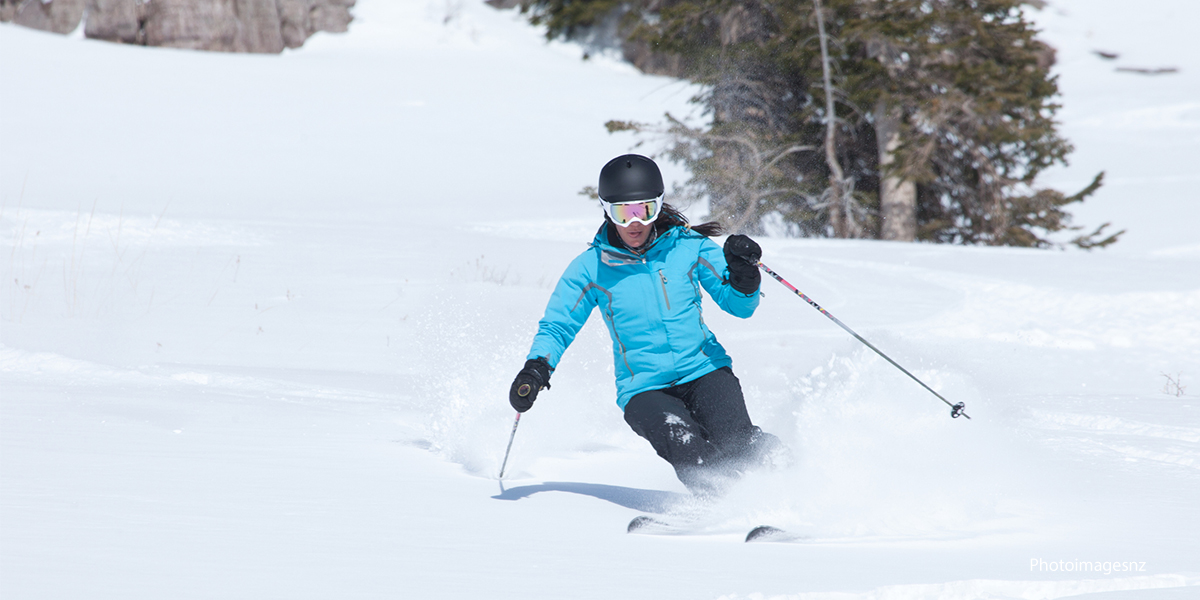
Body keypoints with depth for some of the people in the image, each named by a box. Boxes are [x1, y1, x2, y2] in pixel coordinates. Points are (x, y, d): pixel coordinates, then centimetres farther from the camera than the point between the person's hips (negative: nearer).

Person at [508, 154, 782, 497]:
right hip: (644, 389, -1)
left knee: (735, 442, -29)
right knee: (684, 444, -33)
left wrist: (743, 277, -15)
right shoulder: (590, 268, 3)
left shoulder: (689, 246, 4)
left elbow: (739, 305, 7)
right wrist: (537, 368, -9)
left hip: (704, 370, 1)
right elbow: (557, 327, 10)